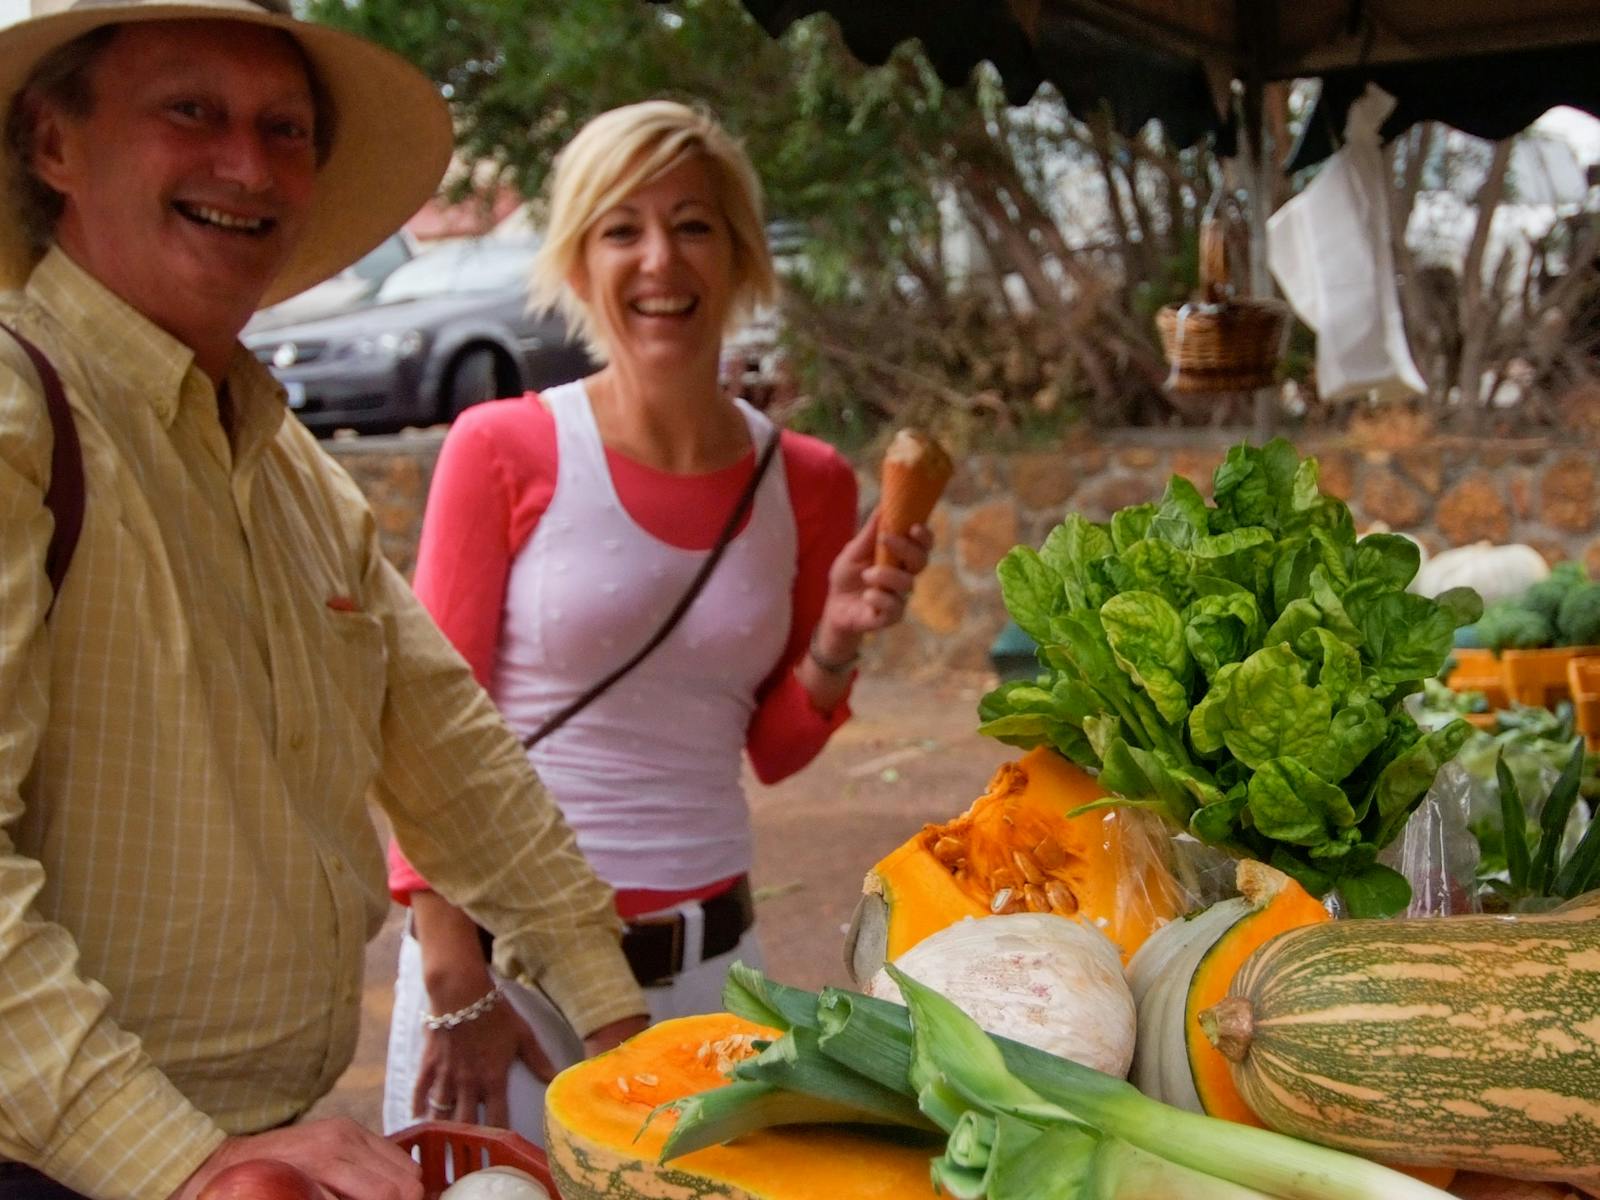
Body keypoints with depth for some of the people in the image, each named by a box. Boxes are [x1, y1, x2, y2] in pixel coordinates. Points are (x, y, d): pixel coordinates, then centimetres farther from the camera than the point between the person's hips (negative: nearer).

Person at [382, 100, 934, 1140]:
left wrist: (838, 641, -8)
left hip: (711, 955, 4)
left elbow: (775, 750, 10)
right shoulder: (503, 449, -9)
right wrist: (454, 978, -12)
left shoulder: (807, 482, 2)